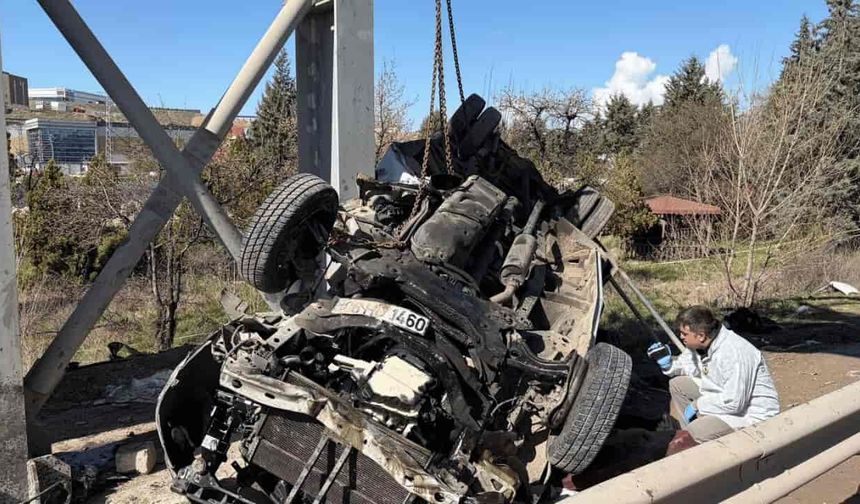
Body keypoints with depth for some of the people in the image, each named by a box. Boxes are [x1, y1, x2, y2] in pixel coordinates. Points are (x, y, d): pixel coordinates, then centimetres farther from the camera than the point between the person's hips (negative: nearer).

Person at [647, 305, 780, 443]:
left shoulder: (734, 353, -31)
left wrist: (697, 404, -19)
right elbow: (688, 365, 15)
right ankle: (688, 435, 13)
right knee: (677, 384, 7)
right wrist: (668, 363, -6)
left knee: (697, 432, -28)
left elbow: (733, 403, -31)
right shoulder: (700, 343, -5)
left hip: (751, 412, -9)